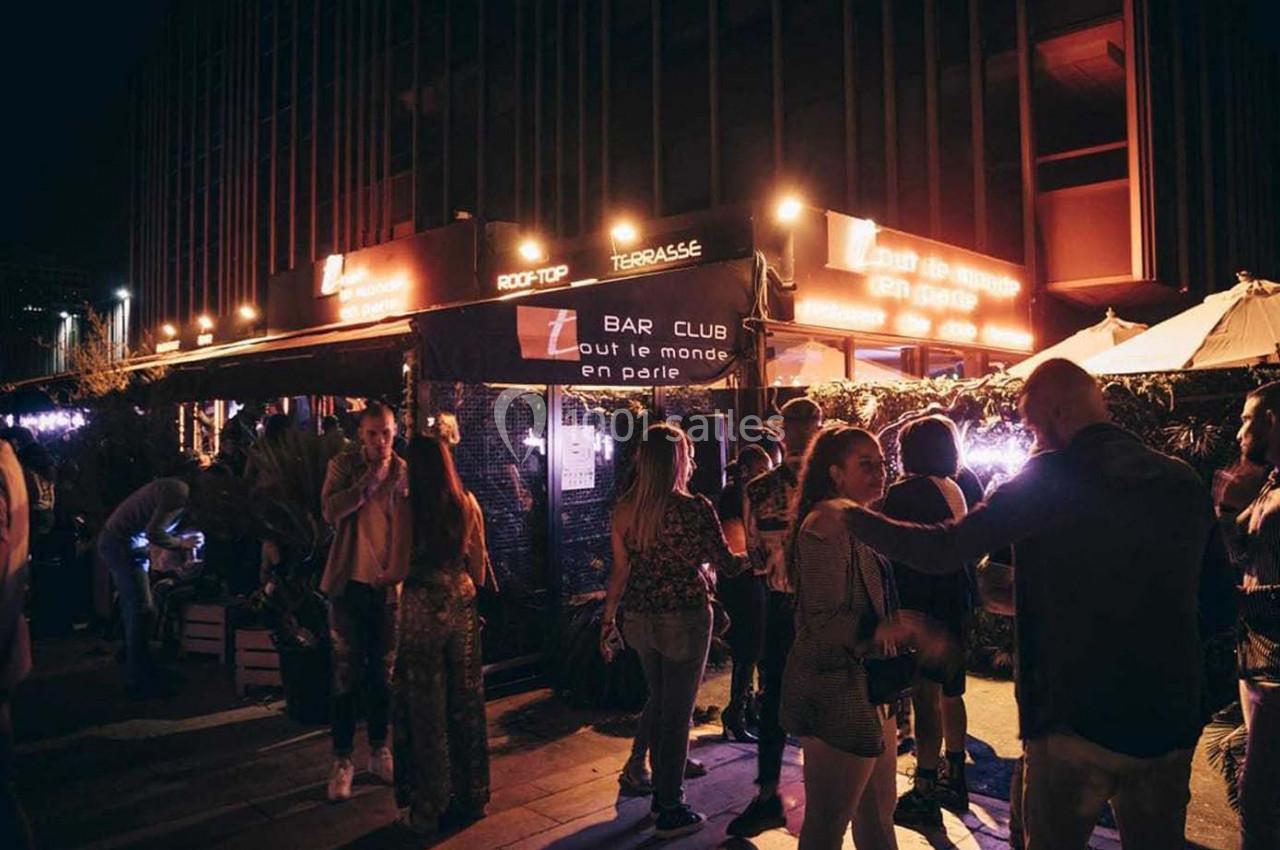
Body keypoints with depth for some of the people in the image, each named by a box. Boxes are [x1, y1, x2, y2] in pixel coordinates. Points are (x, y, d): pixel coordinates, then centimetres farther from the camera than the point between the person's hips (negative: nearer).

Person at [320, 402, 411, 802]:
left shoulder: (405, 472, 3)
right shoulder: (343, 465, -1)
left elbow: (417, 524, 2)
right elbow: (330, 511, -16)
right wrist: (370, 481, -20)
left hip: (389, 586, 2)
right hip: (351, 584, -2)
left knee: (383, 675, 13)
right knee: (347, 676, 3)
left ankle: (379, 752, 27)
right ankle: (342, 761, 15)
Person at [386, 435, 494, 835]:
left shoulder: (408, 507, -14)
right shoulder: (467, 504, -1)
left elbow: (401, 569, -11)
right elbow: (478, 562, 6)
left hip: (423, 610, -4)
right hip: (463, 606, 4)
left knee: (426, 709, 7)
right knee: (466, 701, 14)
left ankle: (429, 807, 18)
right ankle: (471, 796, 27)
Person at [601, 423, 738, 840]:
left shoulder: (624, 509, -1)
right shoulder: (694, 507, -16)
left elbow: (620, 571, 3)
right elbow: (726, 563, -9)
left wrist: (608, 619, 12)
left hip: (641, 619, 6)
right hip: (684, 619, -5)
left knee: (658, 701, 22)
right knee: (677, 712, 6)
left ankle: (661, 790, 37)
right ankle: (671, 812, 18)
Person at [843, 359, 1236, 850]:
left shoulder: (1051, 479, -12)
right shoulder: (1184, 482, 2)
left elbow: (943, 548, -11)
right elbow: (1218, 609, 9)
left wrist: (856, 520, 1)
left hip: (1078, 720, -5)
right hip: (1171, 721, 5)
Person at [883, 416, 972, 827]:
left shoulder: (905, 492, -15)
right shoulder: (954, 490, 7)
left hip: (922, 606, -9)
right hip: (953, 603, 9)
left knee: (925, 697, -3)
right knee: (949, 692, 19)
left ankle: (925, 794, 5)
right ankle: (953, 779, 33)